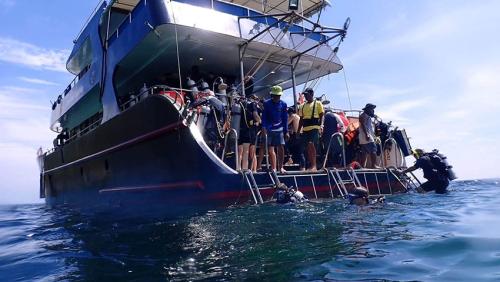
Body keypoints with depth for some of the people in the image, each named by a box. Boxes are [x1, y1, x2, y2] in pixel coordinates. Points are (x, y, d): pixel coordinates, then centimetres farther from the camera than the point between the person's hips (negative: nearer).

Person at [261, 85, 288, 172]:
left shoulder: (283, 104, 6)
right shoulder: (267, 103, 1)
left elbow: (285, 119, 9)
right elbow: (264, 116, 0)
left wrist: (286, 131, 6)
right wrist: (264, 127, -15)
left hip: (279, 129, 1)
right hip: (269, 129, -1)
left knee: (281, 148, -3)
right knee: (270, 149, 1)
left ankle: (280, 167, 10)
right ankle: (273, 168, 9)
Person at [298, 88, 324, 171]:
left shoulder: (318, 103, 4)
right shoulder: (303, 106, 19)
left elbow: (321, 116, 0)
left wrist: (319, 126, -12)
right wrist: (298, 131, 14)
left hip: (314, 128, -6)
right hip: (305, 129, 6)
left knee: (311, 144, -22)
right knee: (307, 147, 7)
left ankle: (314, 165, -20)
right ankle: (311, 166, 15)